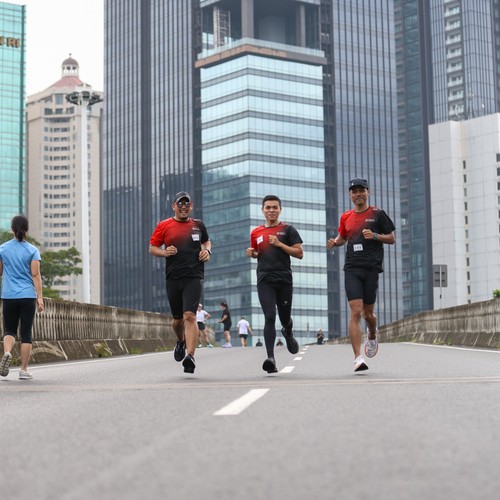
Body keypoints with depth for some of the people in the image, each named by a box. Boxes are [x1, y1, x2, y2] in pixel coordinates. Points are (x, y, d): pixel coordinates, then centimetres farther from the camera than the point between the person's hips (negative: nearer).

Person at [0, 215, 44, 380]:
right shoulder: (33, 250, -3)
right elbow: (36, 275, -8)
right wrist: (40, 298, -9)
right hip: (28, 296, -1)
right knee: (26, 333, 5)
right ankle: (24, 370, 4)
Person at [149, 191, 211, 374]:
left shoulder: (198, 225, 12)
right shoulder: (164, 226, 6)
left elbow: (206, 241, 29)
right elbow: (152, 248, 8)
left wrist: (207, 251, 7)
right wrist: (164, 252, -12)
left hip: (194, 277, -1)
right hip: (173, 278, 1)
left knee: (190, 316, -17)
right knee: (178, 318, 12)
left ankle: (190, 357, -25)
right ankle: (180, 343, 45)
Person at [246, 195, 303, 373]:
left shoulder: (288, 229, 2)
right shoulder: (256, 233, 11)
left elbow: (299, 253, -2)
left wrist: (280, 244, -12)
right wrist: (252, 253, 2)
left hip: (284, 279, -1)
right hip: (265, 280, 1)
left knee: (285, 318, 11)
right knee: (269, 317, -14)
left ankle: (288, 334, 49)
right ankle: (271, 358, -20)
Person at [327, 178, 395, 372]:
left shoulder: (377, 214, 4)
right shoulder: (346, 217, 13)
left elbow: (391, 238, 6)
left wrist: (375, 236, -12)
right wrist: (334, 242, 6)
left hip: (372, 268, -1)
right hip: (352, 268, 1)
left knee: (368, 313, 7)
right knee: (355, 312, -11)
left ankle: (372, 335, 43)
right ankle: (358, 358, -14)